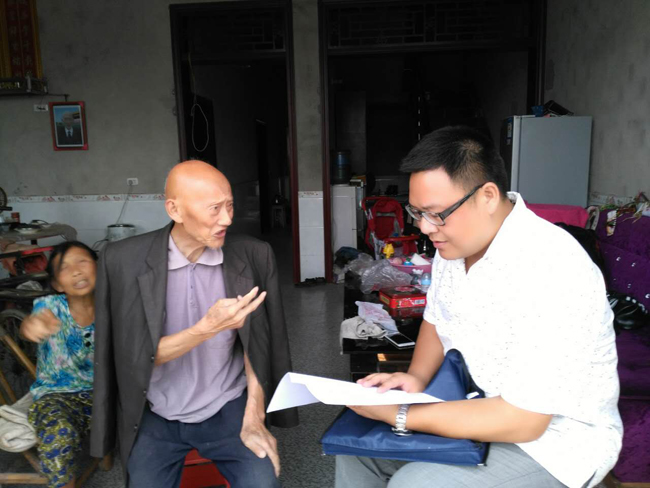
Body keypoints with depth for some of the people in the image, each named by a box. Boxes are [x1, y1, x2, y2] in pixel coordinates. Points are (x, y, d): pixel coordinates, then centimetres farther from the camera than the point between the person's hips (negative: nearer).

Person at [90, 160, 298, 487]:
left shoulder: (254, 256, -11)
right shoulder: (123, 261, -15)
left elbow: (255, 344, -4)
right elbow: (136, 355, -14)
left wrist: (253, 419, -10)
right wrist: (207, 328, -29)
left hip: (229, 410, 1)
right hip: (156, 418, 0)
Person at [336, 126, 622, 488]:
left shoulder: (549, 273, -31)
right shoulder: (455, 243, -5)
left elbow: (523, 421, -29)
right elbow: (436, 320, 11)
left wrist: (399, 416, -25)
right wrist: (416, 377, -8)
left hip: (550, 435, -7)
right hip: (471, 404, 8)